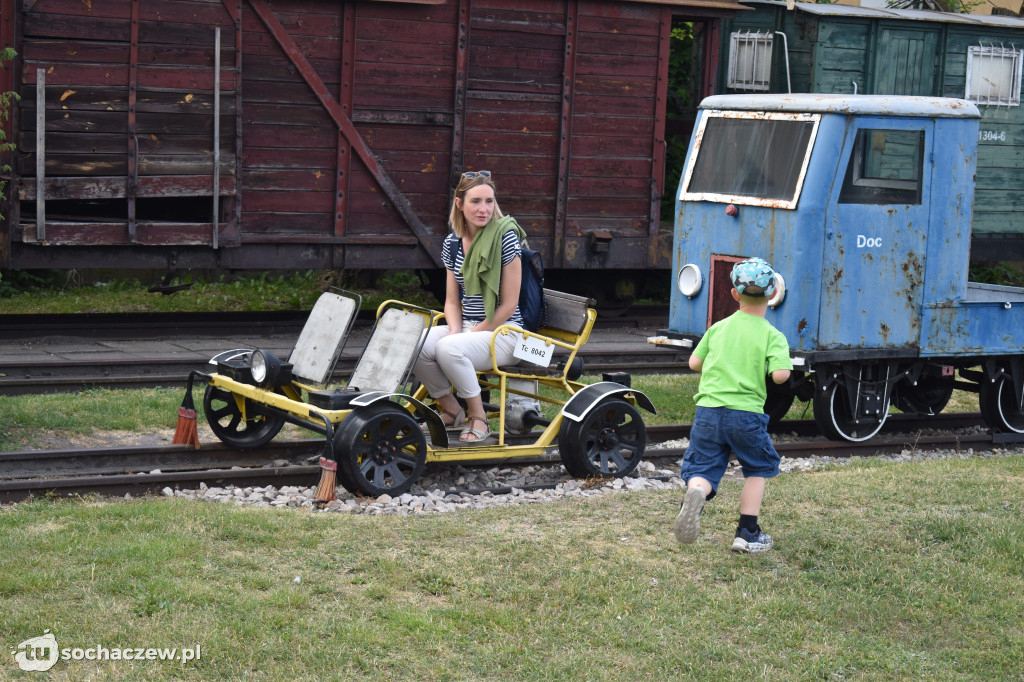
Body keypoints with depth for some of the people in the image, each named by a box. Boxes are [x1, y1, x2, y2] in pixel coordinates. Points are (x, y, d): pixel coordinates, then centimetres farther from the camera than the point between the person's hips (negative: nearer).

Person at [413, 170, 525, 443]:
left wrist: (471, 335, -13)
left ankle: (478, 418, -12)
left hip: (503, 331, -6)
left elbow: (508, 305, -12)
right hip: (466, 328, 6)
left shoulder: (505, 236, -11)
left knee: (448, 349, -33)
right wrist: (455, 331, -8)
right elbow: (452, 300, 12)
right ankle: (452, 410, 2)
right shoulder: (452, 243, 7)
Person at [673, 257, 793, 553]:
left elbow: (694, 363, 14)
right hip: (746, 414, -2)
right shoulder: (772, 336, -2)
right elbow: (780, 374, -15)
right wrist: (783, 364, 7)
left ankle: (695, 494, -33)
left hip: (708, 409, 2)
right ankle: (747, 534, 18)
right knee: (758, 468, 20)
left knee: (702, 470, 4)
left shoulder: (718, 328, 11)